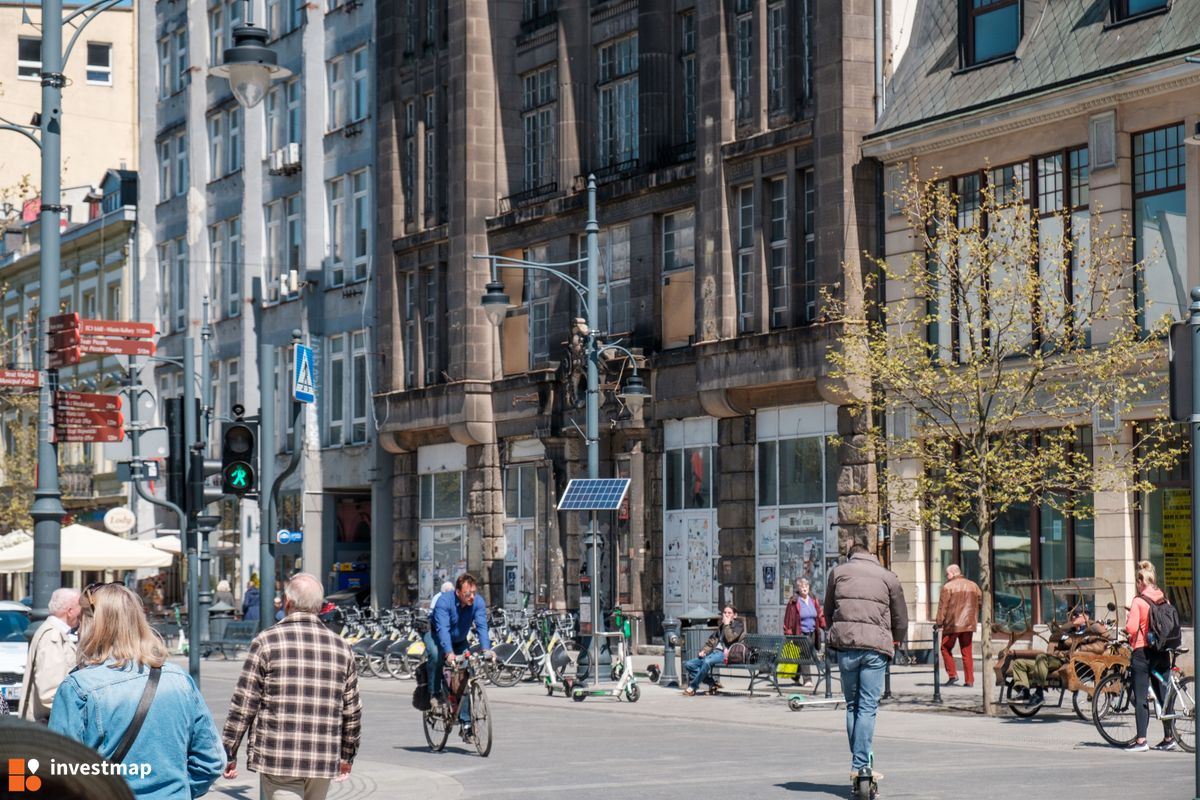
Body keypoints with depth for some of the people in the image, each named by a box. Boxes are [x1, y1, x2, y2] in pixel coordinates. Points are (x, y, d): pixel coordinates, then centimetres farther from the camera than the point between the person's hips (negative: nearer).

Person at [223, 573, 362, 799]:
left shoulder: (267, 641, -4)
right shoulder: (340, 647, 8)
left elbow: (243, 704, -5)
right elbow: (352, 710, 13)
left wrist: (228, 754, 2)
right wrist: (346, 756, 25)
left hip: (278, 760, -4)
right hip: (324, 762, 4)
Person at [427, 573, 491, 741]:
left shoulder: (478, 602, -21)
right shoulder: (444, 601, -32)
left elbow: (482, 627, -30)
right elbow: (442, 629, -42)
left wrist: (486, 649, -48)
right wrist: (449, 653, -58)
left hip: (459, 641, 3)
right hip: (437, 637, -3)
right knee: (436, 654, -38)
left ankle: (465, 723, -6)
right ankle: (435, 694, -21)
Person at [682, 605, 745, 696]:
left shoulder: (738, 625, 8)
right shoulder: (721, 626, 27)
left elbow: (730, 639, -11)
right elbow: (711, 641, 24)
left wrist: (727, 624, -2)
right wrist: (703, 651, 6)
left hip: (725, 654, -8)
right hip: (714, 652, 8)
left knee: (707, 661, -39)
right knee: (688, 664, -10)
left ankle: (693, 687, -28)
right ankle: (712, 683, -13)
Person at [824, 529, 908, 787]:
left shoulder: (838, 572, 11)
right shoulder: (888, 577, 8)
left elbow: (828, 611, 17)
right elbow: (901, 620, 12)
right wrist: (891, 641, 28)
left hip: (845, 645, 1)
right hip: (876, 647, -1)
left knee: (852, 705, 13)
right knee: (868, 707, -2)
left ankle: (860, 760, 15)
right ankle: (860, 764, -8)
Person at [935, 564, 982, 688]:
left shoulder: (948, 586, -7)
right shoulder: (973, 585, 10)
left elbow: (943, 606, -10)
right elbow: (981, 602, 15)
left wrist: (939, 622, -6)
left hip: (952, 624, -5)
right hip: (968, 624, 5)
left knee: (946, 649, 10)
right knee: (966, 652, 8)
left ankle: (952, 675, -1)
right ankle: (969, 680, 5)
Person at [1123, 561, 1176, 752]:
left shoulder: (1138, 601, -11)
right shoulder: (1163, 600, 5)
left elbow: (1131, 628, -17)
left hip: (1143, 651, -6)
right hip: (1162, 652, 6)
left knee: (1141, 697, -3)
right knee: (1164, 695, 12)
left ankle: (1141, 740, -7)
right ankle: (1169, 738, 16)